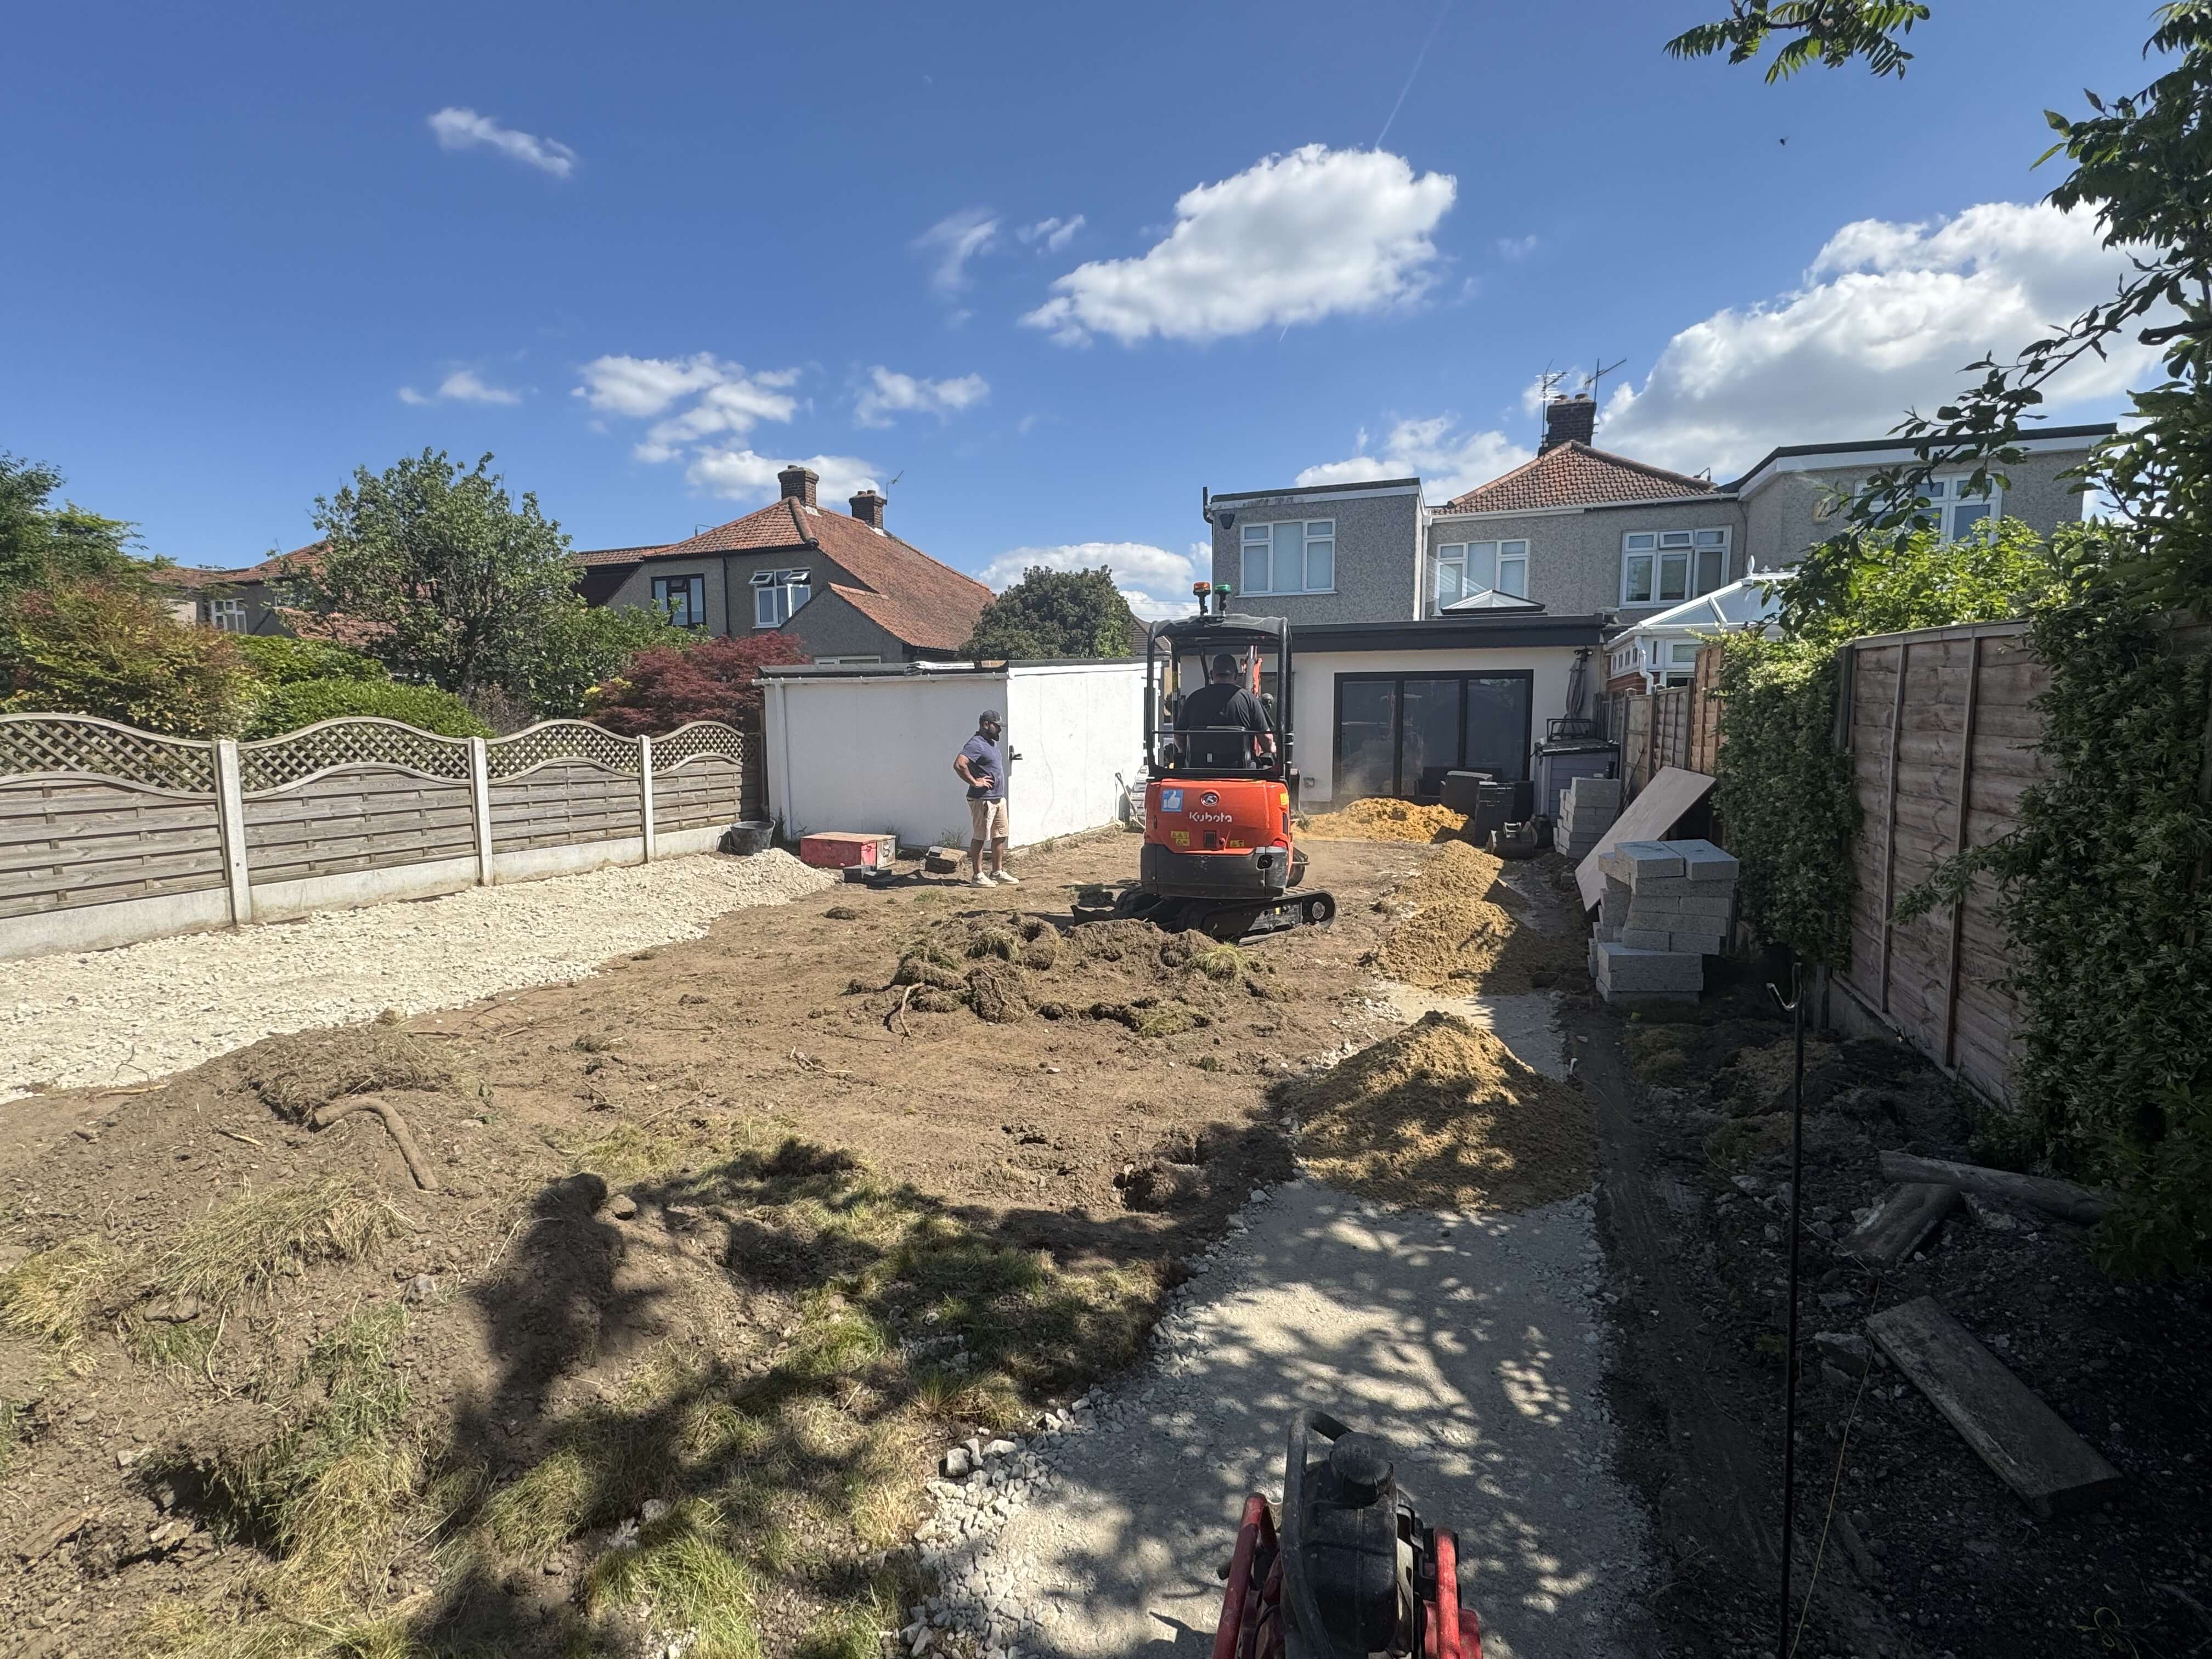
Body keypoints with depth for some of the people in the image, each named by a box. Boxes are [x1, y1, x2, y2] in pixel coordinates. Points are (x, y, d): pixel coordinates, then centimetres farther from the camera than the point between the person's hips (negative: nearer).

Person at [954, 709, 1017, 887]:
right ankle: (977, 876, 6)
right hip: (983, 800, -10)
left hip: (999, 798, 10)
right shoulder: (975, 744, -16)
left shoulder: (992, 744, 14)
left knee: (1000, 836, 13)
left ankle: (998, 872, 21)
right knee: (979, 838, -1)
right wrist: (975, 782, -21)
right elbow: (959, 765, -30)